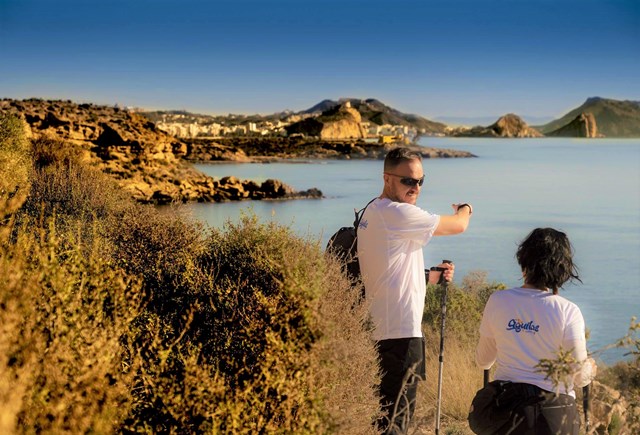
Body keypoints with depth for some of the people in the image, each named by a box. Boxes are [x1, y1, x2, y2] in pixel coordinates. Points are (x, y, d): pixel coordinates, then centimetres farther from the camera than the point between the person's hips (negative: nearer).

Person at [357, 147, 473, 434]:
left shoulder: (370, 214, 15)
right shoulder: (398, 213, -15)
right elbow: (459, 225, -5)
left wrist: (431, 276, 16)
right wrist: (465, 209, 17)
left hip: (379, 329, 10)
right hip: (400, 332, -10)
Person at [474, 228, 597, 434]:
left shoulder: (497, 301, -3)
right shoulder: (567, 312, -12)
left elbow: (483, 360, 10)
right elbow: (579, 377, -6)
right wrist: (590, 368, 18)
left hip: (505, 405, 3)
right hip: (553, 412, -3)